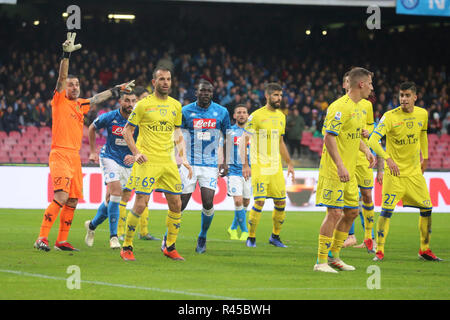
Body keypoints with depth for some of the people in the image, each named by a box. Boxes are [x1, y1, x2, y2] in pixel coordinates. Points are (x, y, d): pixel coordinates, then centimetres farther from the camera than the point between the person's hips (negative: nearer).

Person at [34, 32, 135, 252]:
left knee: (72, 202, 6)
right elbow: (62, 77, -12)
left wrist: (118, 89, 44)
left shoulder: (80, 104, 18)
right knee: (61, 197, -20)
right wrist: (66, 54, -23)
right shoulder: (59, 100, 0)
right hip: (60, 154, -8)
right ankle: (42, 238, -19)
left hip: (75, 156, 8)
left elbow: (98, 98, 34)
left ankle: (61, 241, 13)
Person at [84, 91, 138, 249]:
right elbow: (92, 128, 9)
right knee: (116, 191, -23)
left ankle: (92, 225, 36)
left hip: (128, 163, 3)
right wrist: (93, 152, 9)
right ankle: (113, 236, -22)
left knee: (111, 198, 9)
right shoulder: (109, 117, -9)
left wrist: (135, 156, -23)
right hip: (109, 158, -3)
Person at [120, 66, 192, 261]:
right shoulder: (144, 105, -3)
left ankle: (169, 247, 18)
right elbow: (127, 130, 2)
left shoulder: (175, 106, 11)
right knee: (140, 204, -10)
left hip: (168, 162, 5)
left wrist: (183, 158, 10)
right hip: (147, 161, -5)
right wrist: (136, 152, -11)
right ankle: (126, 247, 3)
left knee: (176, 204, 3)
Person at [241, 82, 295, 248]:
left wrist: (289, 163, 21)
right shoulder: (256, 116, -8)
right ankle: (251, 238, 1)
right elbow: (244, 141, -7)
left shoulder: (281, 116, 12)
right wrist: (245, 165, -14)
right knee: (259, 201, -13)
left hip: (276, 167, 6)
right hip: (259, 166, -6)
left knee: (281, 202, 5)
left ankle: (275, 236, 21)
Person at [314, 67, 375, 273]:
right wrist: (340, 166, -28)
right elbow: (329, 137, -22)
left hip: (349, 173, 10)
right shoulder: (340, 107, -16)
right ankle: (321, 262, -5)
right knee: (334, 213, -11)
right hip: (334, 171, -10)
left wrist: (366, 151, 17)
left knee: (351, 212, 12)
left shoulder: (359, 107, 14)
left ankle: (334, 256, 24)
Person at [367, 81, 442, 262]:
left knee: (426, 209, 5)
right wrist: (388, 158, -31)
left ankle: (425, 250, 19)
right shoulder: (390, 117, -14)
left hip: (415, 172, 5)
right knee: (386, 210, -11)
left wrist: (425, 158, 23)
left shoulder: (422, 114, 2)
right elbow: (373, 140, -21)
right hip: (394, 172, -5)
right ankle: (379, 251, -2)